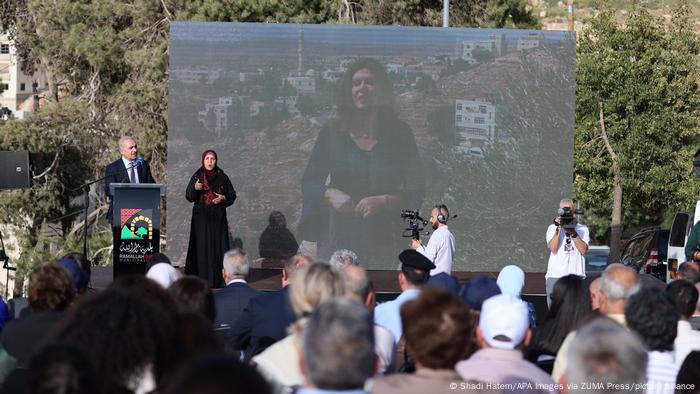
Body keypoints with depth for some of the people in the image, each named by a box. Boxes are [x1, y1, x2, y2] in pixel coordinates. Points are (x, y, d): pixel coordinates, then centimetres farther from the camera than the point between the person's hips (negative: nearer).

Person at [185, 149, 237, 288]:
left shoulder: (222, 177, 6)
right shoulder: (197, 177, 2)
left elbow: (232, 195, 9)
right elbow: (188, 196, -5)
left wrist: (223, 198, -11)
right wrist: (195, 188, -24)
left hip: (218, 218, 2)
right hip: (201, 218, -2)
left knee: (218, 245, -2)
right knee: (202, 246, -5)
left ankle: (218, 279, 1)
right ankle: (202, 278, -3)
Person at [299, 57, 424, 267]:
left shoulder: (400, 134, 4)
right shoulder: (332, 132, 6)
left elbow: (416, 194, 3)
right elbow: (308, 183, 11)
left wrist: (383, 202, -13)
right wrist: (330, 195, -9)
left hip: (384, 241, -1)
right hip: (338, 240, 1)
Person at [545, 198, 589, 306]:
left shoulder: (582, 229, 11)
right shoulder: (552, 228, 9)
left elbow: (583, 249, -5)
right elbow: (553, 248, -7)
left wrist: (572, 232, -13)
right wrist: (559, 229, -14)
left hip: (576, 276, 0)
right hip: (555, 276, 0)